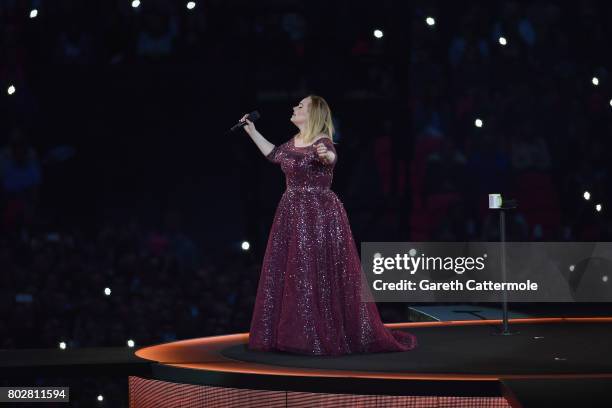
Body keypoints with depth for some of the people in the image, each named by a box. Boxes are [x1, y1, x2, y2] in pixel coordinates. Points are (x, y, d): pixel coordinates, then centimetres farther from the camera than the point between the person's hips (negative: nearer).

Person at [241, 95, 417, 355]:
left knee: (321, 275, -6)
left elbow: (331, 156, -35)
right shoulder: (293, 143, 11)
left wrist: (326, 156, -59)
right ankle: (298, 333, 14)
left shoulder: (322, 142, -12)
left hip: (320, 215, -8)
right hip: (293, 214, 8)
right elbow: (274, 154, 32)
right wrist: (252, 131, 32)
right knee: (288, 274, 7)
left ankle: (326, 336, 0)